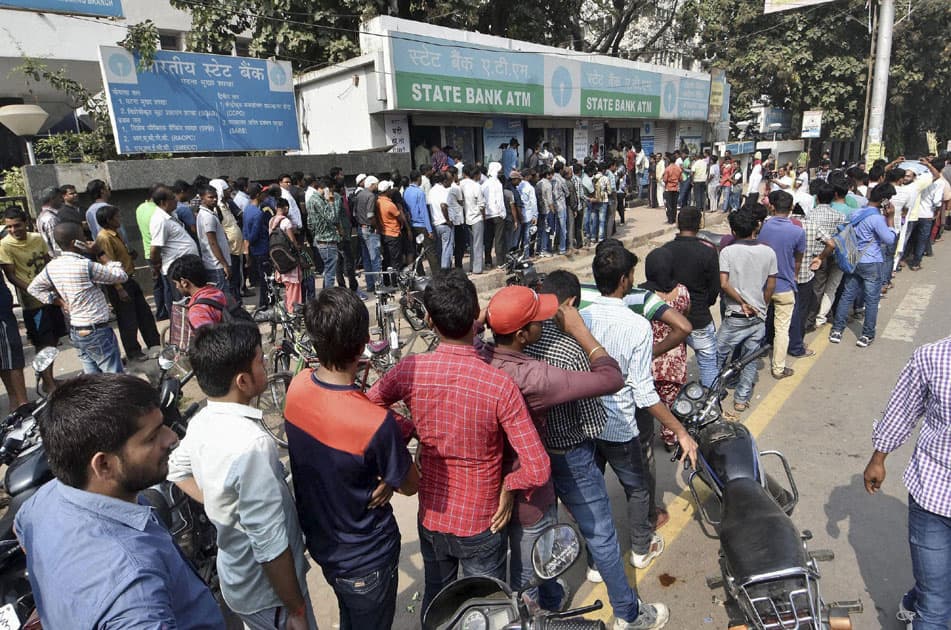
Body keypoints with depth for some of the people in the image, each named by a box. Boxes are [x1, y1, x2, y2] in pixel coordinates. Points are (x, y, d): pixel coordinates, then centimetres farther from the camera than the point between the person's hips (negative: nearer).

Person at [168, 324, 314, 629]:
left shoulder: (201, 422, -9)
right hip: (268, 592, -7)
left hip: (235, 574, 7)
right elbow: (271, 545, -31)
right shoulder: (252, 443, -36)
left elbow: (177, 469, 13)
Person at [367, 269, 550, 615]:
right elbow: (537, 470, -25)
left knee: (435, 598, 29)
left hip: (431, 518, 3)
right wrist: (508, 486, -7)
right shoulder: (500, 385, -28)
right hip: (481, 525, -3)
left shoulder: (410, 369, -19)